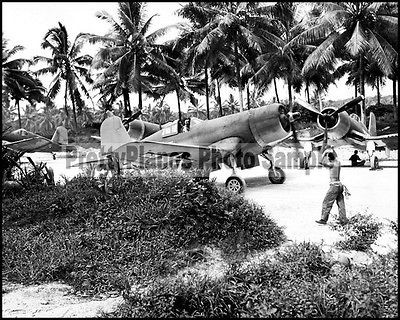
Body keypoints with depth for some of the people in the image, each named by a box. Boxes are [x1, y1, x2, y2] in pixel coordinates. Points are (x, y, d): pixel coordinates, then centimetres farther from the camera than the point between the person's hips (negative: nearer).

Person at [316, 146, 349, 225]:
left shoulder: (332, 164, -13)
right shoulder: (338, 163, 9)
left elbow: (321, 162, -21)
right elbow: (336, 157, 32)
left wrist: (324, 153, -12)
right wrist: (333, 150, 39)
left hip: (334, 185, -8)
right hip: (339, 185, 8)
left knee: (326, 202, -2)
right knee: (340, 203, 10)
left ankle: (323, 219, -1)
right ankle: (343, 219, 12)